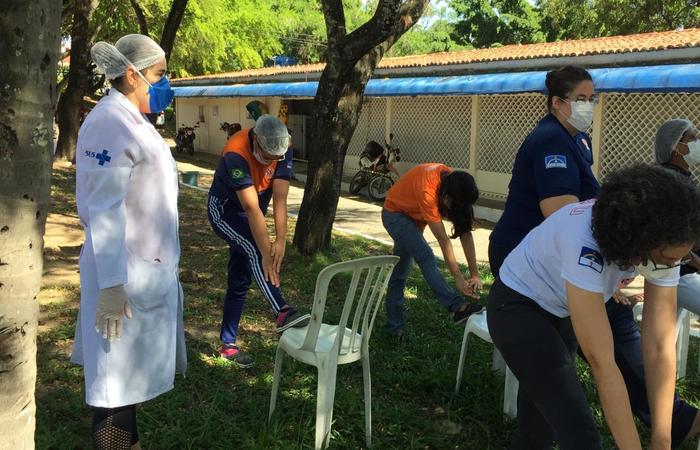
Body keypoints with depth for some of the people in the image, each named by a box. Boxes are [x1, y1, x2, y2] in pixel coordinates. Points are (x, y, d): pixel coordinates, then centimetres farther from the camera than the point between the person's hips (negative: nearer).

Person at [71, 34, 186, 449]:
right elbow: (104, 210, -22)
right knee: (118, 381, 4)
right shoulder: (109, 123, -17)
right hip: (125, 274, -10)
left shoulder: (135, 121, 12)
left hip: (151, 268, 10)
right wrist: (111, 285, -24)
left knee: (134, 374, 20)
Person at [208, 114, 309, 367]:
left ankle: (228, 344, 15)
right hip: (224, 212, -5)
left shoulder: (282, 150, -17)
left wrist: (280, 240, -33)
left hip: (250, 218, 6)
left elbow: (279, 199, -22)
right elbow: (252, 208, -37)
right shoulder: (236, 154, -33)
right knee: (254, 249, -32)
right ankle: (282, 313, -38)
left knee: (240, 281, 6)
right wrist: (266, 253, -39)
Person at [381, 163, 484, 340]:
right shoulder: (427, 190, -39)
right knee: (426, 258, -26)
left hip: (414, 216, 7)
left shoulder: (455, 184, -20)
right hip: (396, 214, -7)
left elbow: (465, 232, -19)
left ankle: (394, 326, 17)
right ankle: (457, 307, -34)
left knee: (400, 272, 10)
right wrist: (458, 278, -35)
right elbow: (442, 238, -38)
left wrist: (475, 274, -21)